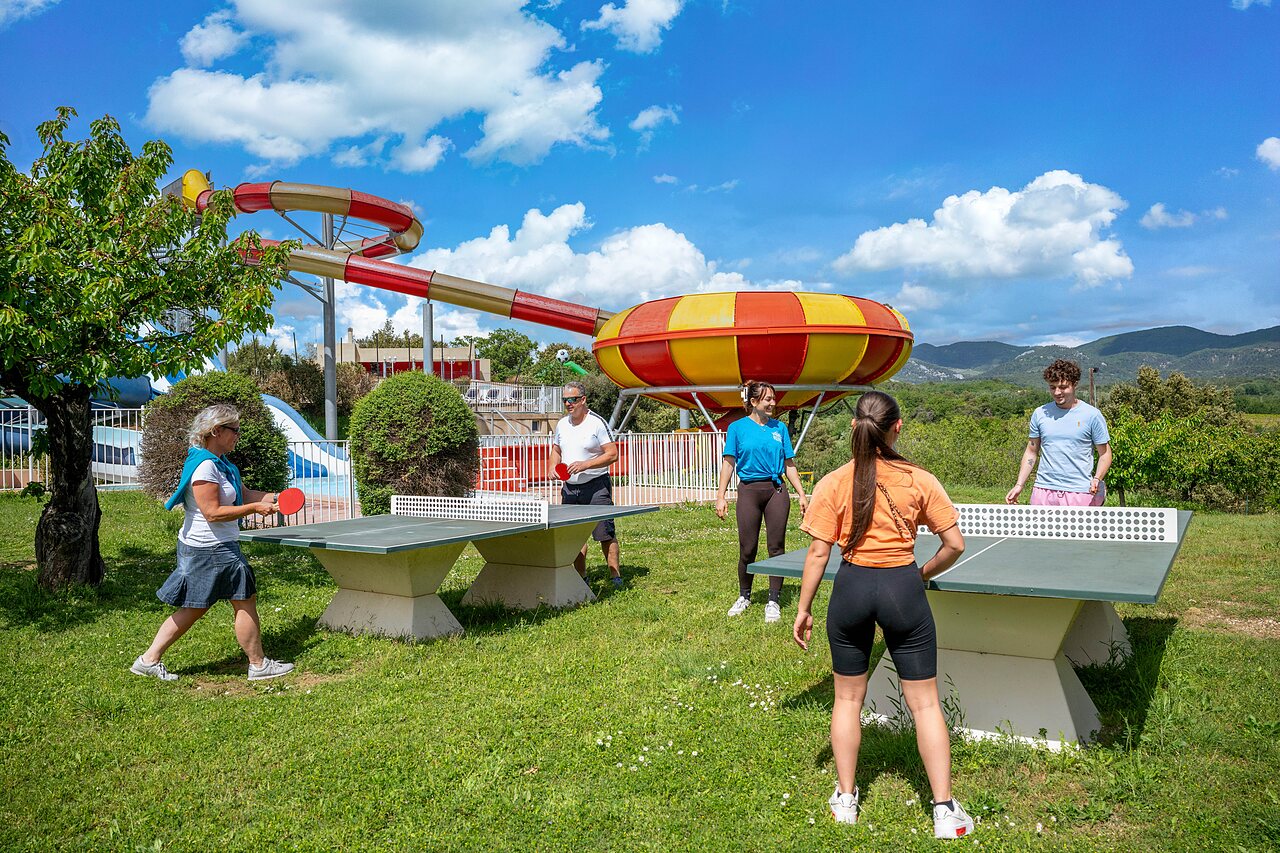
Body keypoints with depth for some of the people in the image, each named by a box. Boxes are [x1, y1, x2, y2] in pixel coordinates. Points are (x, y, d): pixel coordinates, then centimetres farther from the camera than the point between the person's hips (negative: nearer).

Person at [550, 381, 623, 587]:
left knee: (605, 534, -7)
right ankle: (580, 576, 18)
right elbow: (556, 450, 24)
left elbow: (612, 454, -11)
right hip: (570, 488, 6)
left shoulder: (597, 423, -9)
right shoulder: (562, 424, 10)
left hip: (596, 486, -6)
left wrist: (585, 465, -20)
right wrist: (554, 466, 2)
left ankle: (615, 576, 0)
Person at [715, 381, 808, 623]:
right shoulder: (737, 428, 1)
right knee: (747, 549, 3)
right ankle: (744, 597, 23)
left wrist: (802, 495, 7)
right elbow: (728, 463, -2)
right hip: (749, 491, -2)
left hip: (776, 490, 2)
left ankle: (774, 601, 13)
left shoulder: (779, 428, 8)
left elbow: (789, 465, 11)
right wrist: (721, 496, -8)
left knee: (776, 547, 3)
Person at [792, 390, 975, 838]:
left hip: (852, 587, 1)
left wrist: (803, 609, 3)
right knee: (924, 701, 12)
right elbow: (955, 544, -3)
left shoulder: (833, 483, -8)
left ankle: (845, 800, 29)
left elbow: (818, 553, -7)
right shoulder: (920, 480, -7)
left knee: (848, 698, 17)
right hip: (902, 588, 0)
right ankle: (945, 811, 17)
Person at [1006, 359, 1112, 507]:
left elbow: (1105, 454, 3)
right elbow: (1031, 452, 14)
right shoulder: (1040, 414, 7)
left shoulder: (1092, 415, -1)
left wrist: (1097, 479, -16)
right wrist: (1019, 485, 7)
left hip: (1080, 493, -2)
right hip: (1043, 491, 3)